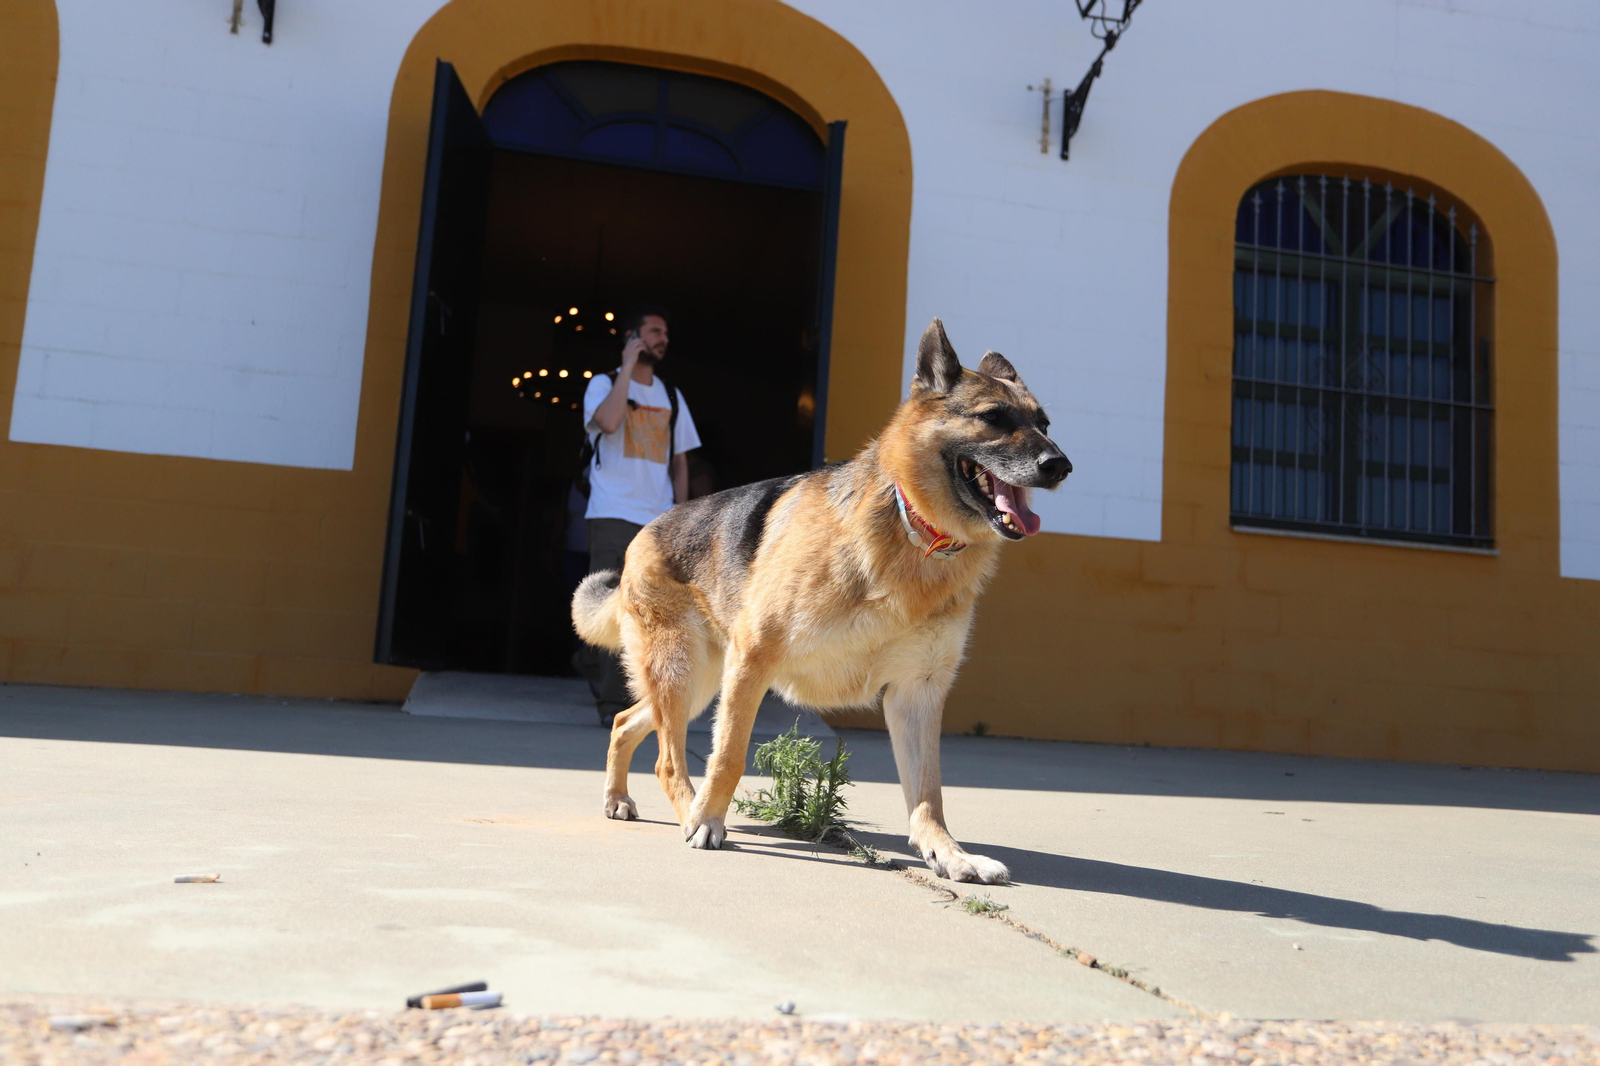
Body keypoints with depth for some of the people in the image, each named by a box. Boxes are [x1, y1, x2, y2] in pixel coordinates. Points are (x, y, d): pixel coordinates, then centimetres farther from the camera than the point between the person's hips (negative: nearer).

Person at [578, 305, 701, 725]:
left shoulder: (671, 396, 18)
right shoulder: (604, 383, 4)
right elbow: (608, 421, -19)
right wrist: (628, 367, -10)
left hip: (659, 519, 4)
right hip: (613, 515, -4)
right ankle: (612, 699, -4)